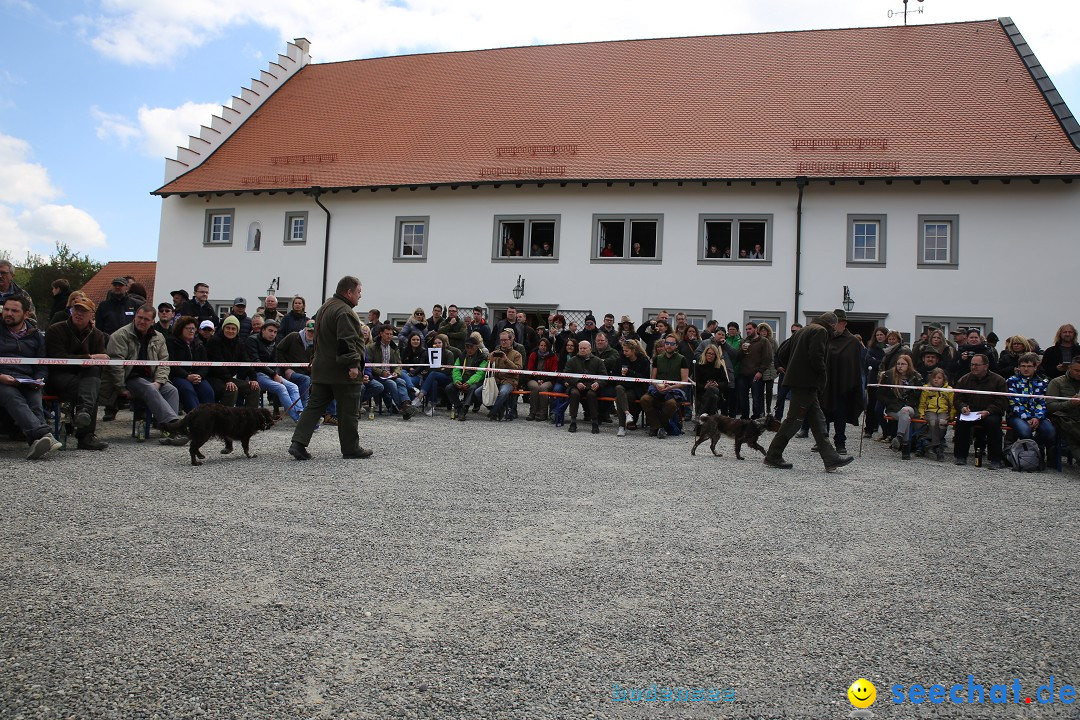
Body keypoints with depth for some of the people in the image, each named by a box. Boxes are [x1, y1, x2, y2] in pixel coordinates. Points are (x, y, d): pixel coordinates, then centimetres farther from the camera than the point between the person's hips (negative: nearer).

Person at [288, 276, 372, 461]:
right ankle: (351, 449, 11)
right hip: (342, 372, -9)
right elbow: (347, 341, -25)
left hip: (321, 369, 9)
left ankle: (298, 443, 0)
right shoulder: (344, 312, -16)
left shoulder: (324, 308, 18)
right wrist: (353, 364, -25)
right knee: (348, 411, 2)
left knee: (315, 406, 9)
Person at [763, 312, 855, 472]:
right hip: (807, 382, -10)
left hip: (797, 380, 10)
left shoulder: (803, 331, 21)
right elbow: (816, 357, -20)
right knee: (794, 420, -5)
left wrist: (789, 371, 19)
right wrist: (823, 379, -10)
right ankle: (772, 457, 0)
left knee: (817, 420, 9)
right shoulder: (820, 331, -8)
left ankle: (831, 459, 10)